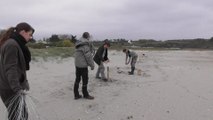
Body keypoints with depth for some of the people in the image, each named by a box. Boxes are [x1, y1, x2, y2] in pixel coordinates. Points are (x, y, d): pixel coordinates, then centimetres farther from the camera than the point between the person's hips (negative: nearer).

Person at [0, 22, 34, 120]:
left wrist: (24, 83, 25)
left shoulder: (17, 44, 15)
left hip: (14, 88, 10)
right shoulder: (11, 45, -15)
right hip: (11, 89, -10)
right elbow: (10, 69, -23)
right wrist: (17, 89, -29)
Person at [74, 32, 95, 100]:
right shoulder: (85, 44, -17)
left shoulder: (78, 44, 10)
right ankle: (85, 95, 17)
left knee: (77, 79, 13)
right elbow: (88, 56, -19)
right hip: (83, 65, -9)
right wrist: (92, 65, -10)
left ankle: (76, 95, 21)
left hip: (77, 64, 9)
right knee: (85, 80, 4)